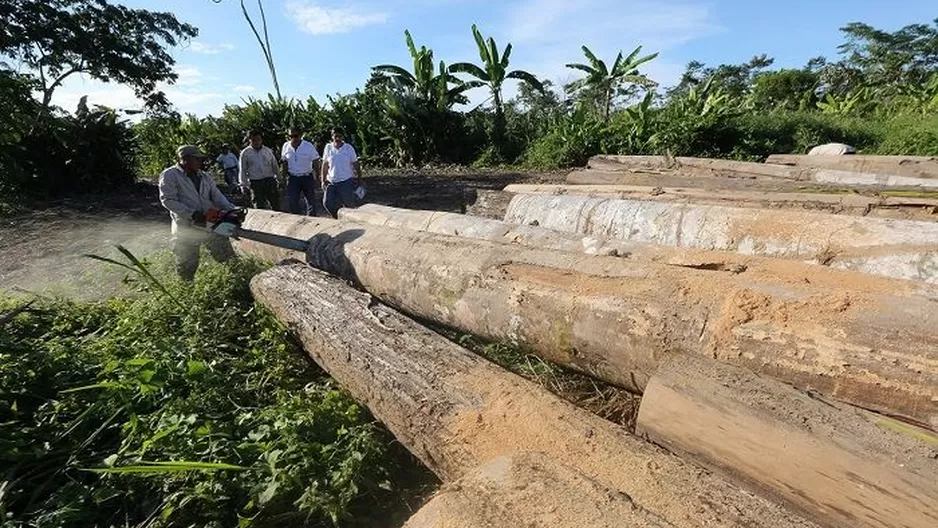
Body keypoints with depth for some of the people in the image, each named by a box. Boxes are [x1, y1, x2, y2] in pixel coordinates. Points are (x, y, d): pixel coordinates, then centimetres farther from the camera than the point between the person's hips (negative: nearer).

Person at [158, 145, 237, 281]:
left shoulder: (204, 176, 12)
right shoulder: (170, 175, -4)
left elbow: (217, 196, 6)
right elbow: (168, 200, -12)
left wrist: (232, 210, -12)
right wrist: (192, 214, -22)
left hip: (210, 224, 4)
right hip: (186, 228, -4)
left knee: (229, 258, 6)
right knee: (187, 267, 8)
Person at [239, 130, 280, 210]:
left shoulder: (268, 151, 11)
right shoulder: (245, 153, 5)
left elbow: (275, 166, 16)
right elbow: (243, 170, 7)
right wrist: (244, 185, 3)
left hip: (270, 181, 2)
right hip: (255, 183, -2)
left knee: (276, 205, 3)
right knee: (259, 207, 2)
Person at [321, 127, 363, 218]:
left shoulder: (349, 148, -3)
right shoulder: (328, 147, 2)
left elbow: (356, 165, 0)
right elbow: (325, 165, 9)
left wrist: (359, 181, -2)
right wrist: (323, 180, 6)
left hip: (347, 181, -3)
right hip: (331, 182, 3)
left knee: (350, 205, 0)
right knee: (327, 203, 2)